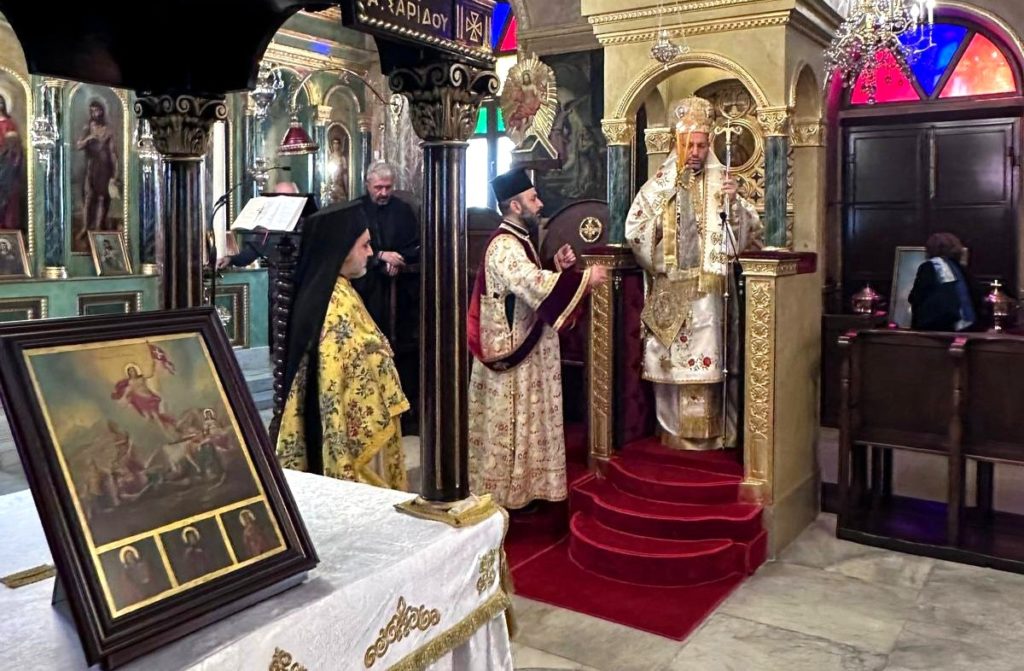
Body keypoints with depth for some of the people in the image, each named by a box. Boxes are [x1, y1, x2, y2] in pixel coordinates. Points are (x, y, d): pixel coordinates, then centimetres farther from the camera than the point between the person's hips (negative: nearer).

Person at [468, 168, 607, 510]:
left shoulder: (517, 240, 13)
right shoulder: (504, 245, -20)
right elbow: (535, 286, -32)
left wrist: (557, 266, 4)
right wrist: (585, 277, -25)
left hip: (526, 347, 11)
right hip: (512, 349, -11)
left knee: (524, 420, 17)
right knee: (511, 422, 0)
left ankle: (522, 485, 27)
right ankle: (506, 491, 12)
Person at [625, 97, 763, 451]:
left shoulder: (721, 182, 5)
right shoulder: (659, 184, 8)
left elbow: (749, 229, 0)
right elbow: (633, 229, 8)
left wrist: (733, 203, -15)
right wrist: (658, 227, -7)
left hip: (707, 286, -1)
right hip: (668, 288, 2)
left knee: (703, 359, -4)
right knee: (670, 359, 5)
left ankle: (703, 431, 5)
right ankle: (673, 430, 15)